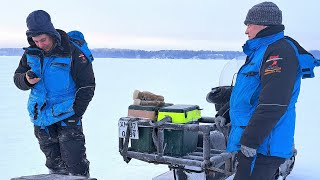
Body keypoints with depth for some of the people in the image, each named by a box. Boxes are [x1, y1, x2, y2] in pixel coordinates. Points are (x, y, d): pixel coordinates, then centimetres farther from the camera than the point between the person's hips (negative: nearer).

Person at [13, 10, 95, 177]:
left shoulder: (72, 52, -13)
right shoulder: (31, 52, 1)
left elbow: (87, 85, -8)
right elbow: (17, 77, 9)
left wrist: (76, 112, -15)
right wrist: (26, 80, -16)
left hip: (67, 117, -5)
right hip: (41, 116, 5)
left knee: (75, 164, -5)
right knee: (54, 163, 15)